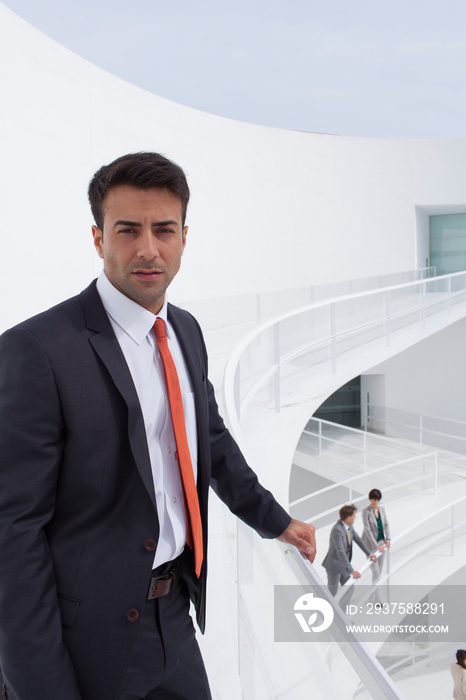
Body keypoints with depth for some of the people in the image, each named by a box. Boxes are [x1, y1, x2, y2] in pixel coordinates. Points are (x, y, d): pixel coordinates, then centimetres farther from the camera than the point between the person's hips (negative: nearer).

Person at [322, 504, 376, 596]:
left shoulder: (349, 526, -2)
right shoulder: (337, 530, -30)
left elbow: (357, 539, 15)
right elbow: (340, 552, -33)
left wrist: (369, 553, 20)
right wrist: (351, 571, -34)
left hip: (343, 565, 9)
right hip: (334, 565, -9)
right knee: (332, 593, 2)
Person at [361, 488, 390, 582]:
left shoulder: (382, 509, 2)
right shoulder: (366, 512, -17)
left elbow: (386, 524, 13)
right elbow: (367, 530, -18)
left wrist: (388, 538, 0)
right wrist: (376, 545, -19)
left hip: (381, 542, 6)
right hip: (371, 544, -6)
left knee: (380, 570, 14)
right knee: (376, 572, -8)